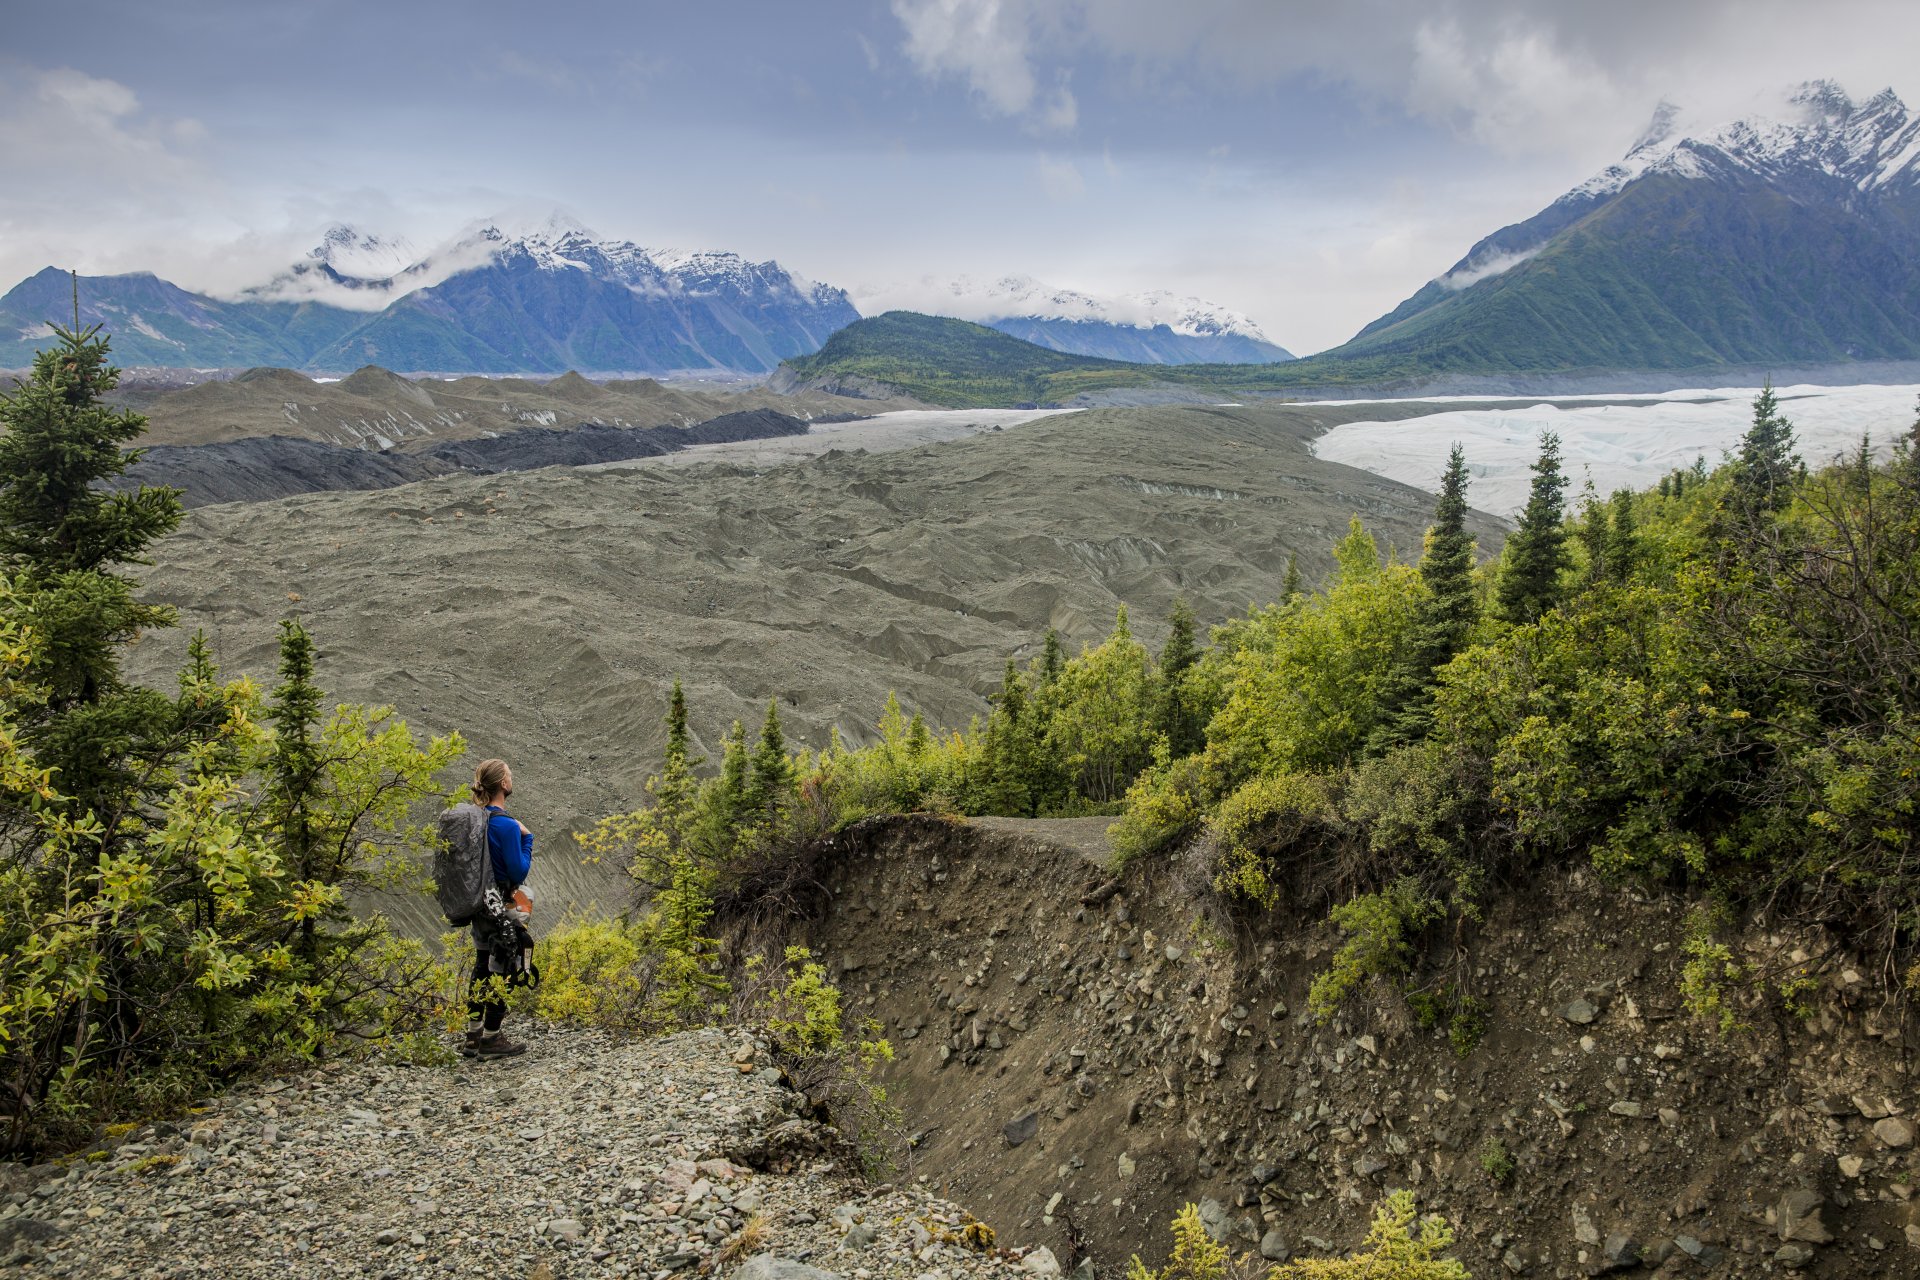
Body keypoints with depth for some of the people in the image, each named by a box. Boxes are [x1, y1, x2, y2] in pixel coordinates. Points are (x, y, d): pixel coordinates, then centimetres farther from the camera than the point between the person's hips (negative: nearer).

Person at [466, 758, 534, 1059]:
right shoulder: (507, 825, -20)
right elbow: (518, 873, -18)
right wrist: (527, 838, -9)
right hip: (503, 908, -8)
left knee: (482, 970, 16)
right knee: (501, 974, 3)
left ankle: (474, 1036, 23)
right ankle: (491, 1039, 9)